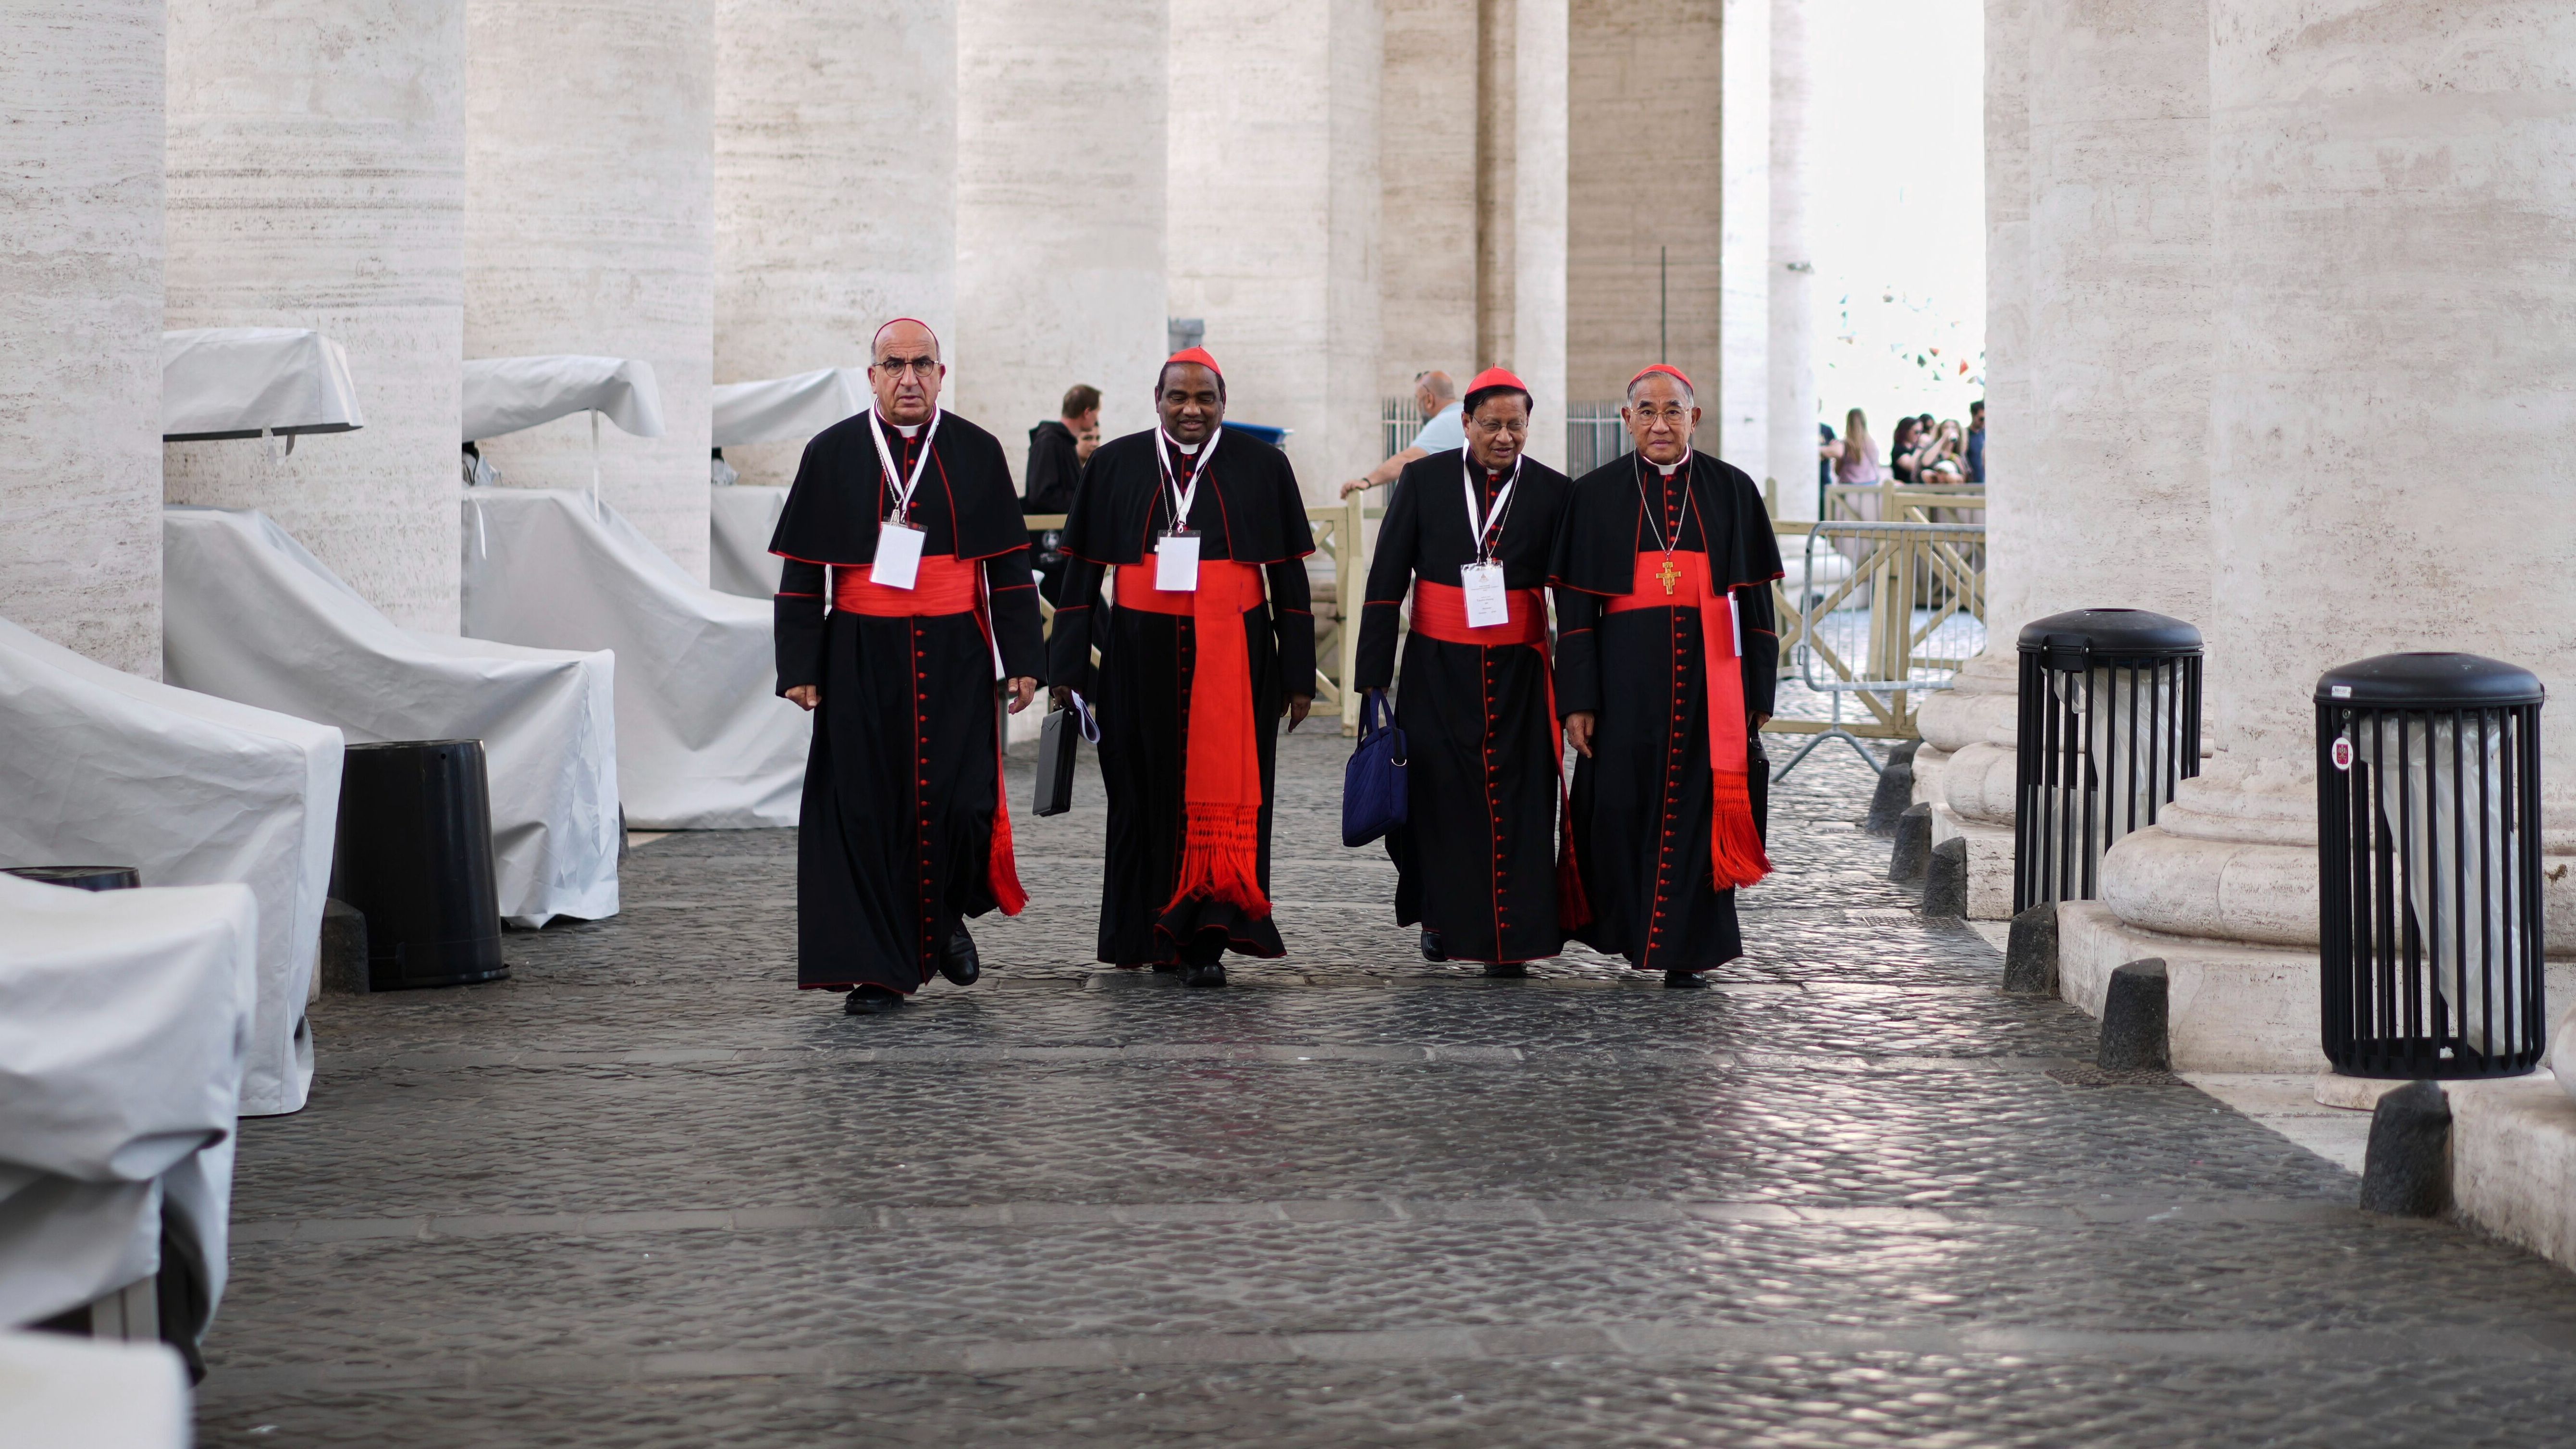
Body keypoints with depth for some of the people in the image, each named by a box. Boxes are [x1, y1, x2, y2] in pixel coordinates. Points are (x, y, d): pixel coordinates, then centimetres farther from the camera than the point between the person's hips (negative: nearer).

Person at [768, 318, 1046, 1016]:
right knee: (866, 808, -1)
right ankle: (876, 967, 7)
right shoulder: (831, 454, 4)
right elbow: (802, 570, 4)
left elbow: (1009, 563, 7)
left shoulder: (977, 453, 6)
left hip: (956, 657, 0)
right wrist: (799, 666, -2)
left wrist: (1021, 659, 2)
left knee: (962, 799, -6)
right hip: (860, 662, 0)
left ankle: (949, 917, 23)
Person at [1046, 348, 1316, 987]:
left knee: (1222, 796, -7)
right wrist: (1070, 666, 2)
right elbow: (1082, 571, 8)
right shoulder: (1115, 466, 6)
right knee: (1149, 794, 7)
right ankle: (1151, 931, 19)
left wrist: (1298, 672, 2)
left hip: (1233, 658, -1)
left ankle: (1205, 939, -7)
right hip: (1142, 658, 1)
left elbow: (1289, 574, 5)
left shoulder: (1261, 465, 4)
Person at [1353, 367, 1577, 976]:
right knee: (1438, 791, 3)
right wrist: (1374, 672, -4)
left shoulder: (1552, 491, 2)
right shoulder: (1424, 480, 1)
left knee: (1516, 798, -3)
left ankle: (1511, 938, 2)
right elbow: (1386, 581, 2)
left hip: (1517, 669, 0)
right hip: (1437, 667, 0)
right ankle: (1440, 917, 24)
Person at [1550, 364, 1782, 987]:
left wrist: (1758, 693, 0)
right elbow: (1575, 605, 2)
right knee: (1622, 806, 1)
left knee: (1697, 808, -1)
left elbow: (1755, 599, 6)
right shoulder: (1596, 495, 4)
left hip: (1710, 676, 0)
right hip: (1627, 676, 0)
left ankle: (1686, 949, 8)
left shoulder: (1731, 490, 5)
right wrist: (1577, 700, -5)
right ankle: (1625, 929, 22)